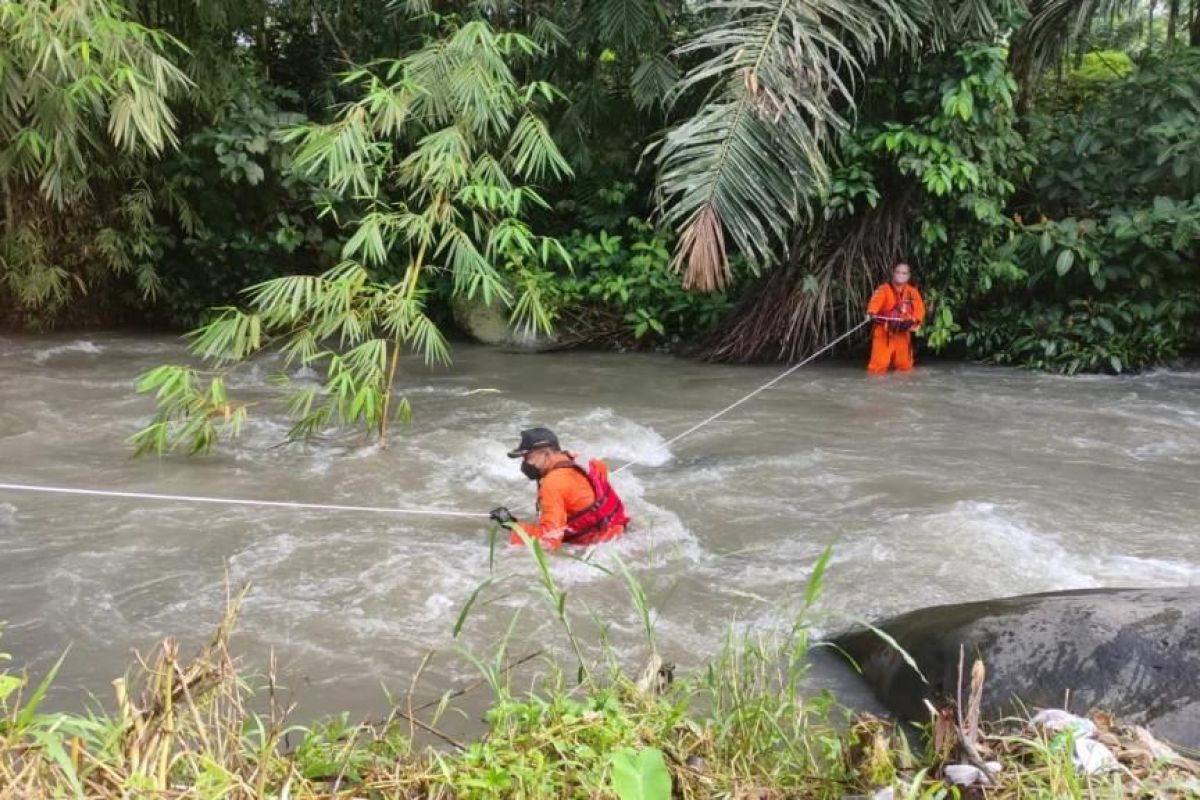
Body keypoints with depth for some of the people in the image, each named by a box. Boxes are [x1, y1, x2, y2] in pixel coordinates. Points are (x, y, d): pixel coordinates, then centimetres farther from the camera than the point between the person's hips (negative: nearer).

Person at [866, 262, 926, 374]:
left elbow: (919, 307, -3)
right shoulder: (884, 289, -10)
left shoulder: (912, 292, 4)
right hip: (884, 331, -4)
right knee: (880, 361, -13)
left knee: (904, 364, 13)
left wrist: (915, 320, -24)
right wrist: (871, 312, -50)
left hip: (902, 332, 4)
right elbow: (876, 301, -28)